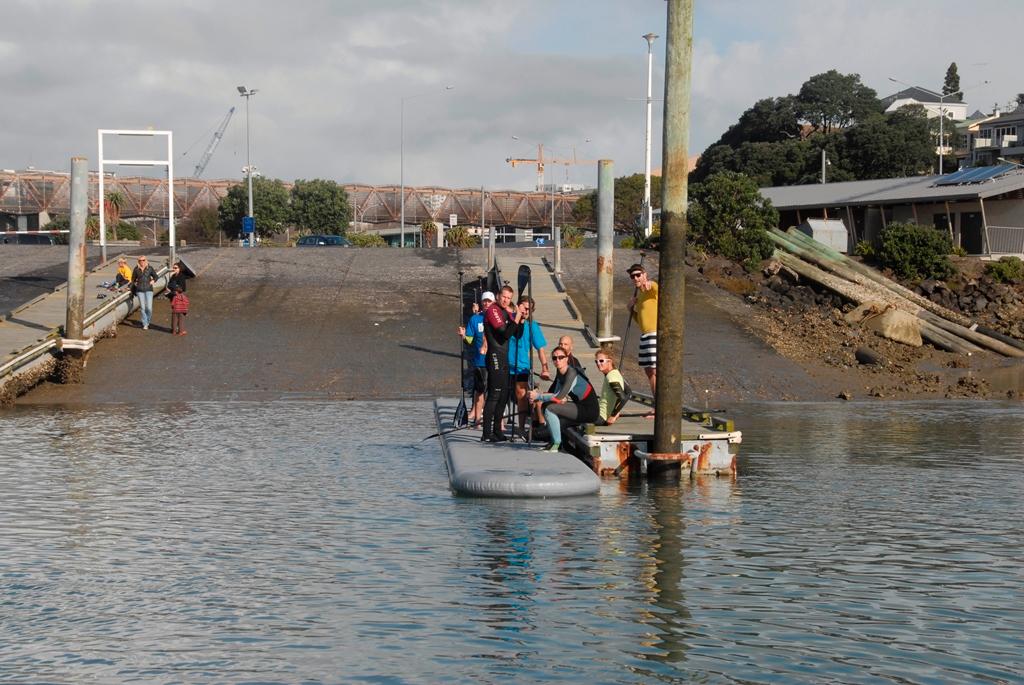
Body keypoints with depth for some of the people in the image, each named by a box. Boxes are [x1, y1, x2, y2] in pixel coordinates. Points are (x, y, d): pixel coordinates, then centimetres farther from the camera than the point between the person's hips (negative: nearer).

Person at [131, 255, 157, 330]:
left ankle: (148, 321, 20)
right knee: (143, 308, 0)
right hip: (140, 290, 1)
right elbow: (133, 279, 16)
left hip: (148, 290, 0)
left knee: (149, 308, -6)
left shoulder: (150, 268, 1)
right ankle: (145, 324, 8)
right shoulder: (136, 269, 2)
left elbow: (155, 276, 13)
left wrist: (153, 281, 0)